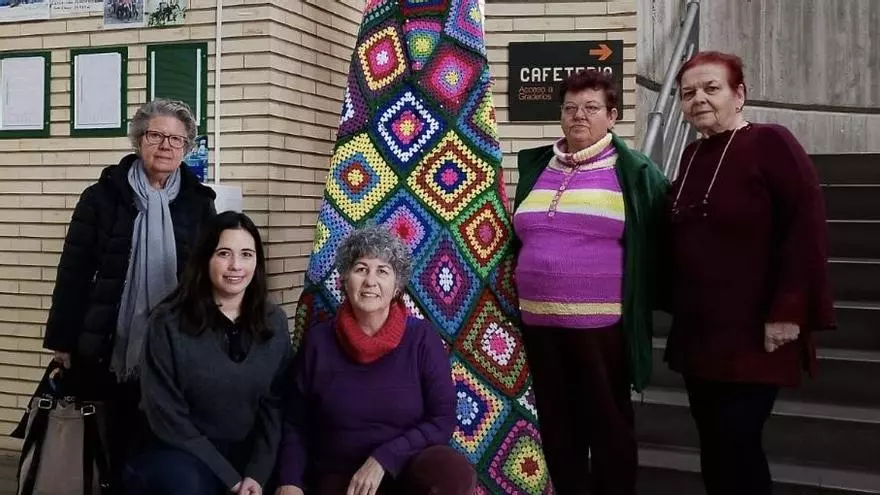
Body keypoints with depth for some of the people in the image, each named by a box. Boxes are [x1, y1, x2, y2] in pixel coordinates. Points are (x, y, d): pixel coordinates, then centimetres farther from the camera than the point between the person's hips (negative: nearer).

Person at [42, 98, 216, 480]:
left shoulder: (199, 203, 3)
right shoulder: (103, 197, -1)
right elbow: (74, 271, -1)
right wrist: (62, 339, -3)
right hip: (117, 346, -1)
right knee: (123, 442, 12)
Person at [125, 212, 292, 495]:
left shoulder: (274, 322, 3)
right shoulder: (169, 323, -8)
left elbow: (275, 404, 2)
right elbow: (166, 415, -10)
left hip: (248, 456, 3)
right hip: (182, 452, -3)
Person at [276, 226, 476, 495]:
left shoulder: (421, 337, -3)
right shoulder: (319, 340, 1)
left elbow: (443, 419, -7)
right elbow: (296, 424, 7)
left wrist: (384, 458, -17)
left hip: (411, 470, 1)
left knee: (455, 473, -31)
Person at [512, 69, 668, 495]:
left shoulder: (634, 171, -2)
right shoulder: (535, 166, 11)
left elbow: (660, 240, 1)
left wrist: (644, 299, 0)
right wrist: (519, 297, 18)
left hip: (602, 325, -4)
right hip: (539, 322, 5)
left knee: (608, 426, 8)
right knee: (556, 427, 14)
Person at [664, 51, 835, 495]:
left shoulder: (770, 142, -9)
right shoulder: (692, 156, 11)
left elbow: (806, 226, -16)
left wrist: (789, 310, -20)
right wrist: (675, 307, 13)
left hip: (753, 335, -7)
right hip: (697, 334, 7)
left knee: (736, 442, -4)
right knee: (713, 446, 13)